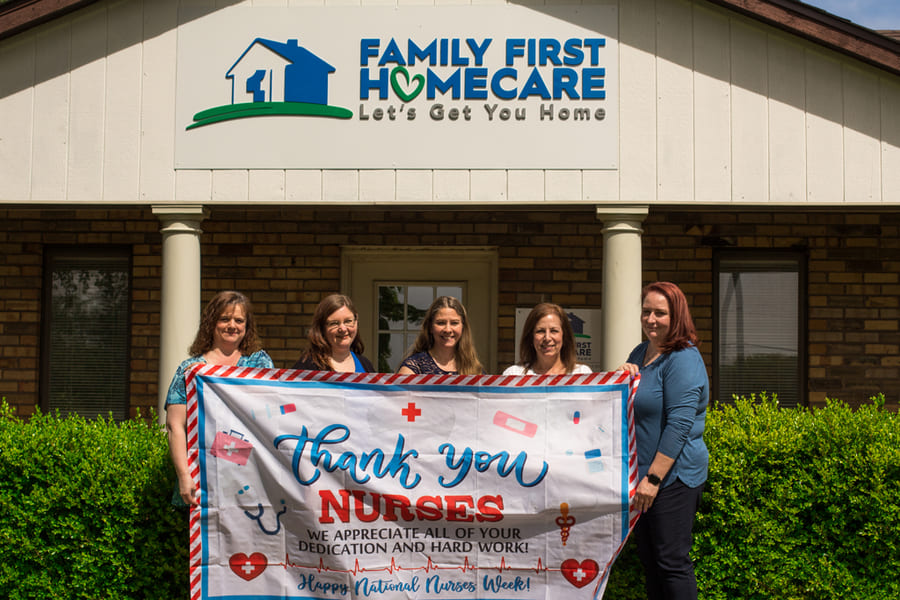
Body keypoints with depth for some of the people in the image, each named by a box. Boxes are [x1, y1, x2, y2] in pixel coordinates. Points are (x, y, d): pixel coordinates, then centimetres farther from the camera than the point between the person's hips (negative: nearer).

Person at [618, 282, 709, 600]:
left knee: (672, 562, -4)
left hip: (674, 476, -9)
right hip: (641, 474, 9)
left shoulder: (683, 359, -14)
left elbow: (679, 426, -21)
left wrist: (654, 477, -23)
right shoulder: (640, 353, 12)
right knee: (649, 560, 15)